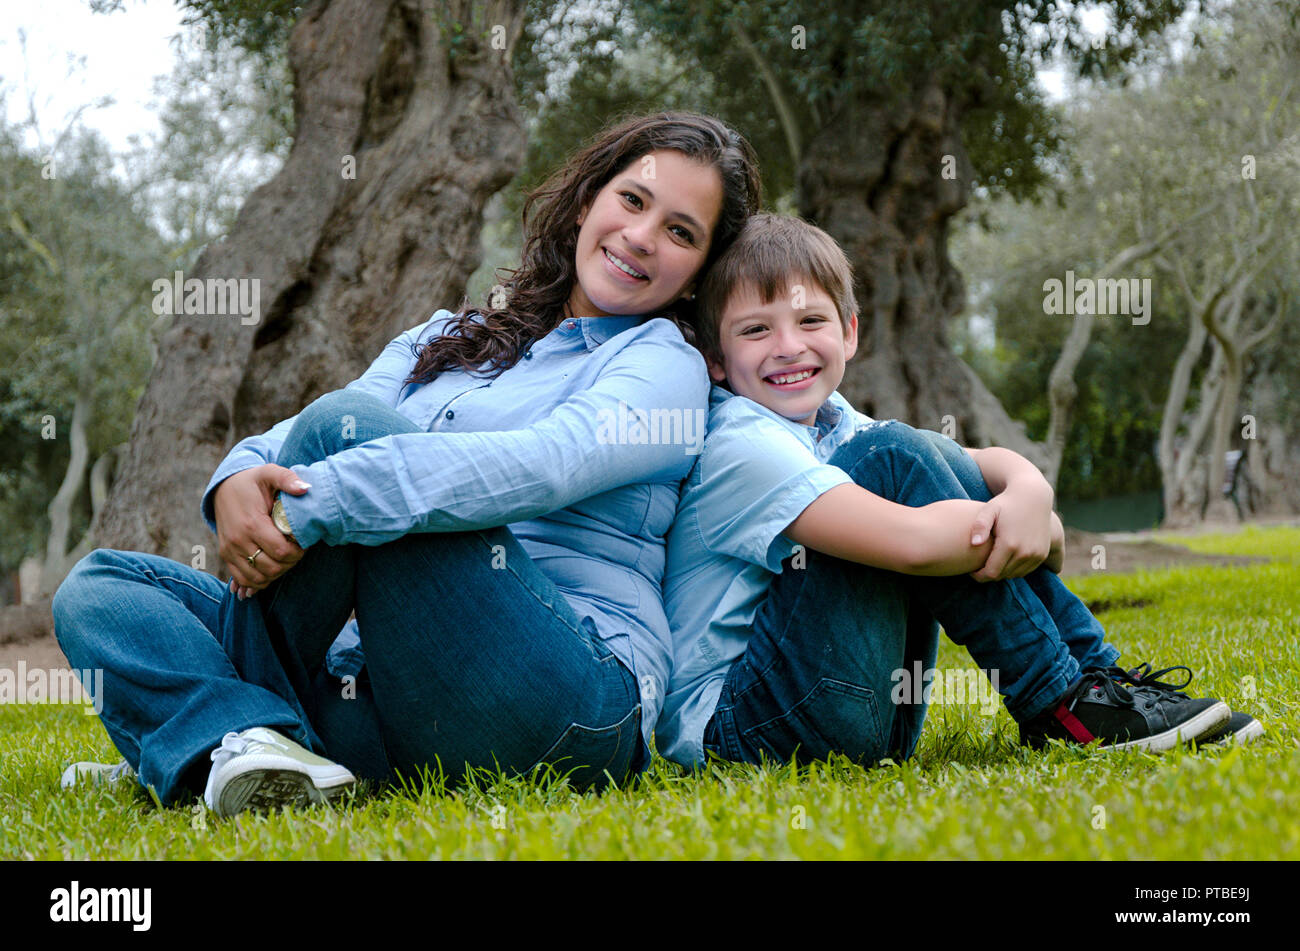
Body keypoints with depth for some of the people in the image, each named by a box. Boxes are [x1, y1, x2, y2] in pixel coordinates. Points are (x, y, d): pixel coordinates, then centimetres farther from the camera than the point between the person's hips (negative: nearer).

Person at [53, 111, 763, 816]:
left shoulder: (665, 366, 5)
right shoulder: (444, 340, 24)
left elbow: (543, 465, -17)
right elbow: (288, 441, 8)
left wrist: (304, 510, -24)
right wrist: (237, 481, -18)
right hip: (386, 695, 7)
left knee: (348, 423, -21)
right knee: (100, 585, 1)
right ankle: (240, 737, -29)